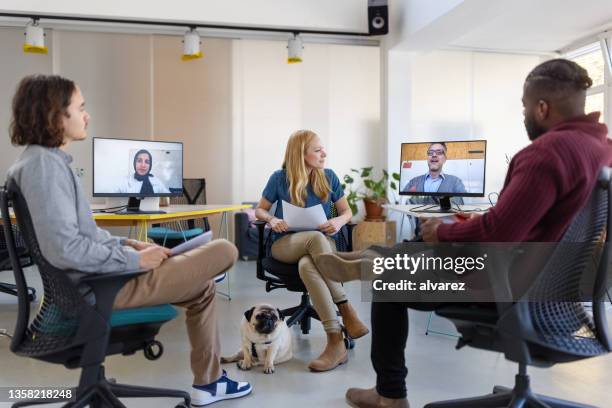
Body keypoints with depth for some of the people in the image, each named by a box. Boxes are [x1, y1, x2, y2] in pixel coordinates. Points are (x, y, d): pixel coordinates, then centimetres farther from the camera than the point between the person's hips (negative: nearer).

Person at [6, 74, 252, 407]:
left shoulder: (47, 160, 12)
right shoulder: (44, 164, -20)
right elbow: (65, 248, -28)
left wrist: (128, 244, 8)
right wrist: (134, 259, -18)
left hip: (94, 274, 11)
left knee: (203, 289, 20)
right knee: (225, 251, -5)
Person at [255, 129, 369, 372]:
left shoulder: (328, 177, 2)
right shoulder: (280, 178, -2)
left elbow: (347, 211, 10)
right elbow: (260, 210, 8)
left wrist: (339, 221, -14)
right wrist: (272, 220, -15)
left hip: (321, 244, 1)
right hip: (286, 243, 0)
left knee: (307, 266, -38)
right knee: (316, 238, -38)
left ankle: (336, 342, -38)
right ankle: (346, 310, -32)